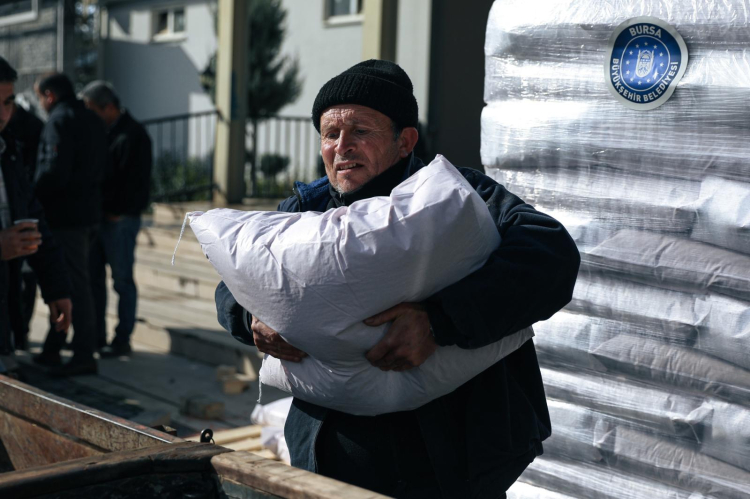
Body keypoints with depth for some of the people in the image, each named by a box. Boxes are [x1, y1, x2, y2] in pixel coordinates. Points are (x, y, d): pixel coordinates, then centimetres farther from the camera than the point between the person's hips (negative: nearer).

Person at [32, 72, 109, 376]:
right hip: (89, 211, 9)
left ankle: (84, 355, -3)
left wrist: (33, 198, -10)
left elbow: (55, 170, -21)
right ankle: (52, 349, 24)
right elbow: (103, 164, 17)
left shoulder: (60, 120, -12)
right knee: (66, 280, 15)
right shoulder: (92, 120, 16)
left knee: (74, 284, -6)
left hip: (65, 214, -9)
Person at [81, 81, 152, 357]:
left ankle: (123, 340, 6)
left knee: (122, 280, -1)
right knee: (94, 278, 11)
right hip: (97, 217, 8)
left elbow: (136, 181, -17)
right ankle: (97, 336, 20)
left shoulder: (133, 135, -11)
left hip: (120, 220, -8)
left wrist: (116, 212, -17)